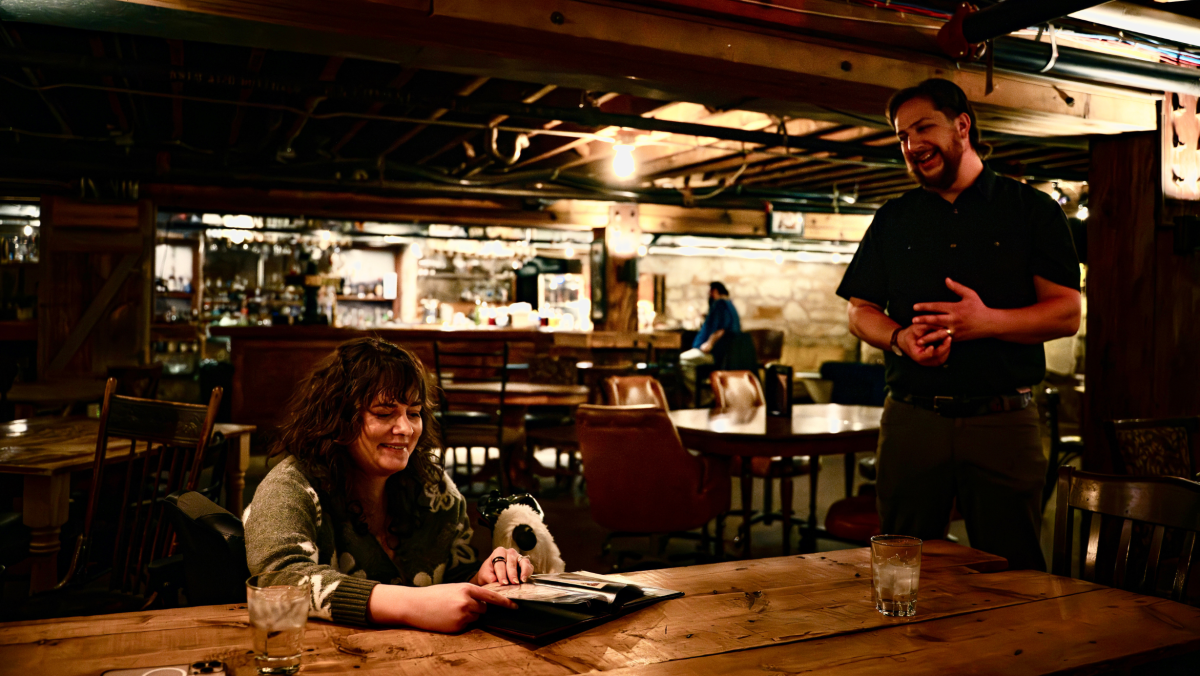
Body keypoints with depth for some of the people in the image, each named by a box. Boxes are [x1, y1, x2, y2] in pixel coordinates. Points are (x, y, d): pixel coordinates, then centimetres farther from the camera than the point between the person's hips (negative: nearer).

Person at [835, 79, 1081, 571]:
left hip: (1004, 421, -2)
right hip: (911, 417, 2)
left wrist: (988, 321, -18)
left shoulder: (1033, 210, 6)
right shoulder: (893, 219, 14)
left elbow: (1066, 314, -1)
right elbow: (860, 312, 11)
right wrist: (900, 339, -11)